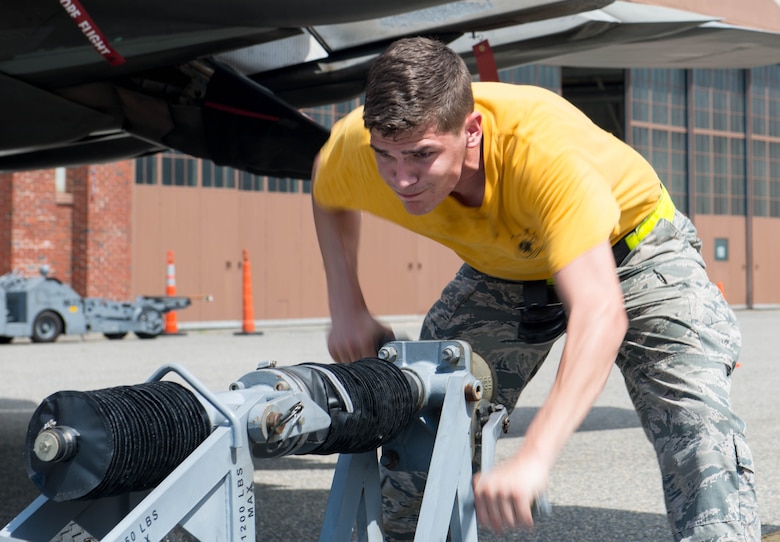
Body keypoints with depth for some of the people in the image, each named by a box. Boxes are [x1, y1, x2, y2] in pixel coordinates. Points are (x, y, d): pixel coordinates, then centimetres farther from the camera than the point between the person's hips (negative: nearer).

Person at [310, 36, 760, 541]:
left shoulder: (543, 145, -42)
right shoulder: (356, 149, -27)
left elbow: (601, 315, -51)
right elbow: (329, 198, 0)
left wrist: (533, 457, -60)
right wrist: (347, 308, -10)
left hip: (631, 249, -4)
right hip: (500, 272, 4)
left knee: (701, 440, -23)